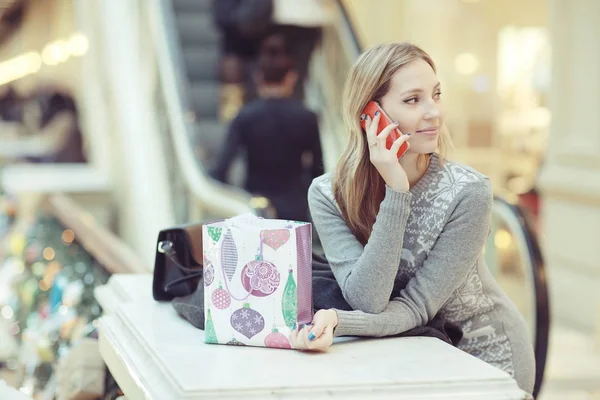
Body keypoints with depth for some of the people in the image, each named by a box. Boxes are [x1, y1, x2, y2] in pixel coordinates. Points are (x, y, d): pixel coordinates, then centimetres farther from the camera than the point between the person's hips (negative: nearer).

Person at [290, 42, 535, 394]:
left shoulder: (469, 192, -20)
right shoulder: (328, 194, -14)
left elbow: (416, 307, -20)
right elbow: (367, 301, -23)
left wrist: (339, 322, -37)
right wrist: (396, 193, -29)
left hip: (485, 358, -2)